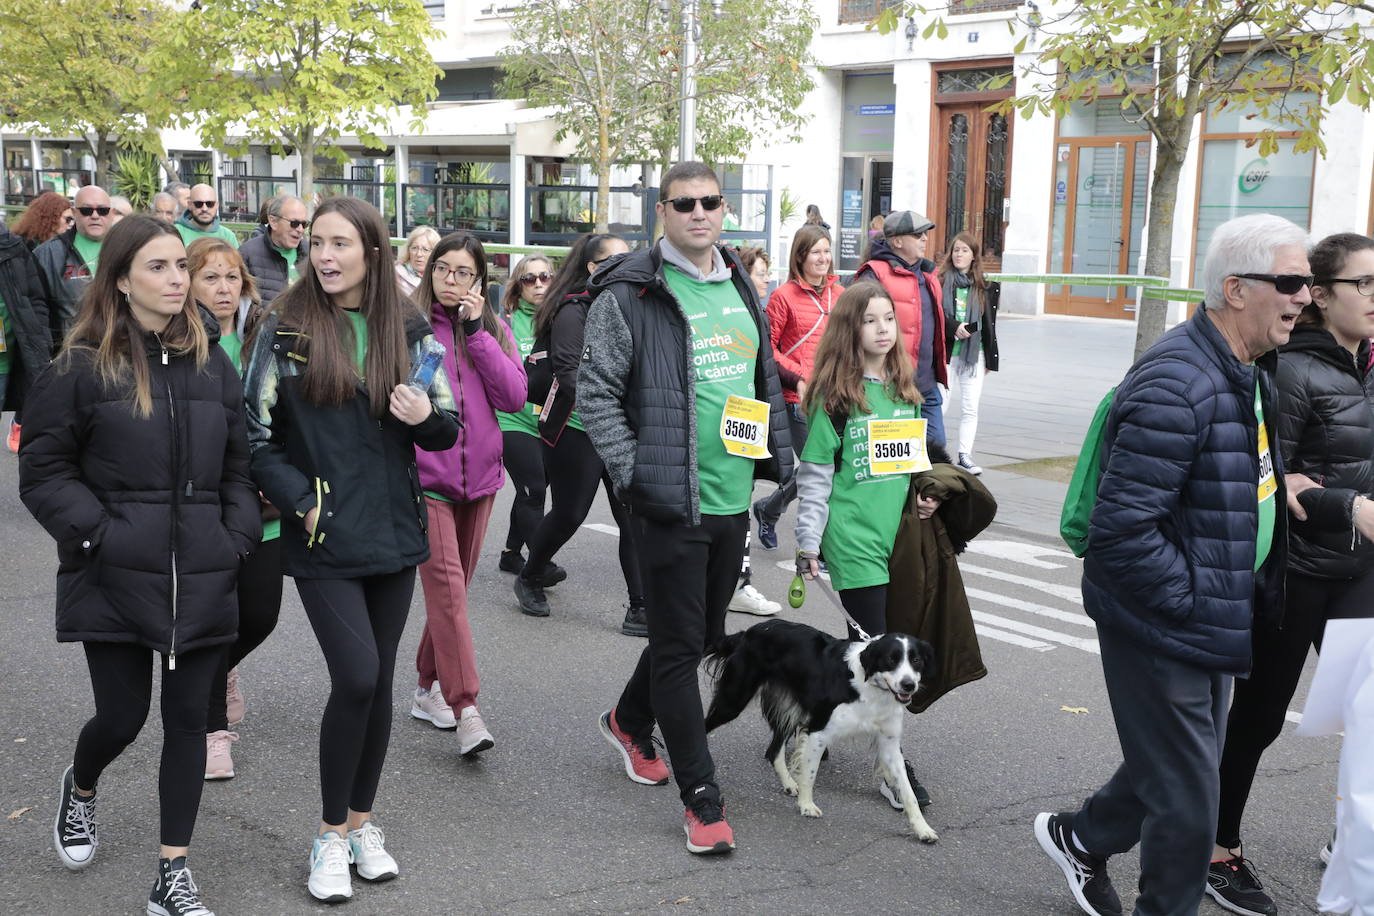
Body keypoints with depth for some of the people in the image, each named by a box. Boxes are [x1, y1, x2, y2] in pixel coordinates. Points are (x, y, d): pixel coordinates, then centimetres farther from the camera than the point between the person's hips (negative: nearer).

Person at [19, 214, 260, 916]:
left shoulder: (213, 363, 9)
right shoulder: (81, 367, -5)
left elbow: (237, 465, 13)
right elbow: (44, 470, -3)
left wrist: (238, 539, 1)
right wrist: (98, 535, -12)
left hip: (201, 580, 3)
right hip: (116, 577, -3)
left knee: (188, 718, 5)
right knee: (122, 714, 5)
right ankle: (80, 788, 43)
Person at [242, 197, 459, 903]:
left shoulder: (408, 330, 5)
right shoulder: (285, 329, -3)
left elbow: (447, 428, 9)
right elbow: (256, 433, -2)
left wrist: (427, 415, -13)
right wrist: (300, 501, -12)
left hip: (393, 533, 4)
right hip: (322, 539, -3)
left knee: (377, 680, 10)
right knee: (356, 677, -11)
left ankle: (361, 823, 26)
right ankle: (332, 836, 7)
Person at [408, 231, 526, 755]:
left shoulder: (493, 330, 8)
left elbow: (515, 396, -4)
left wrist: (477, 332, -9)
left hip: (478, 475, 4)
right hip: (424, 474, -4)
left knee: (455, 586, 12)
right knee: (445, 582, -12)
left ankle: (429, 689, 26)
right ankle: (466, 708, -14)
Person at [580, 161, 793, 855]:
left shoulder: (740, 289, 14)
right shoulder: (629, 295, -9)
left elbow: (767, 379, 23)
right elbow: (595, 391, -10)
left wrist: (779, 452, 15)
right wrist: (631, 473, -15)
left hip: (733, 498, 7)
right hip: (672, 501, -7)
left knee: (703, 633, 19)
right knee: (680, 644, -1)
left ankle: (630, 721, 44)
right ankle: (701, 797, 9)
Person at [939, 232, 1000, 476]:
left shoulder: (984, 287, 8)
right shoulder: (940, 281, -2)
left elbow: (989, 324, 12)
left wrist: (990, 359, 11)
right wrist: (953, 327, -21)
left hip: (974, 353, 3)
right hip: (945, 350, -3)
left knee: (970, 408, 4)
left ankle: (965, 454, 13)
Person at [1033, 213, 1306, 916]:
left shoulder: (1251, 371, 6)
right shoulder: (1178, 385, -27)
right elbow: (1121, 532, -30)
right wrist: (1193, 600, -22)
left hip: (1211, 618, 10)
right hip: (1165, 628, -10)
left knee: (1180, 764, 25)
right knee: (1187, 802, 3)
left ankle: (1080, 837, 48)